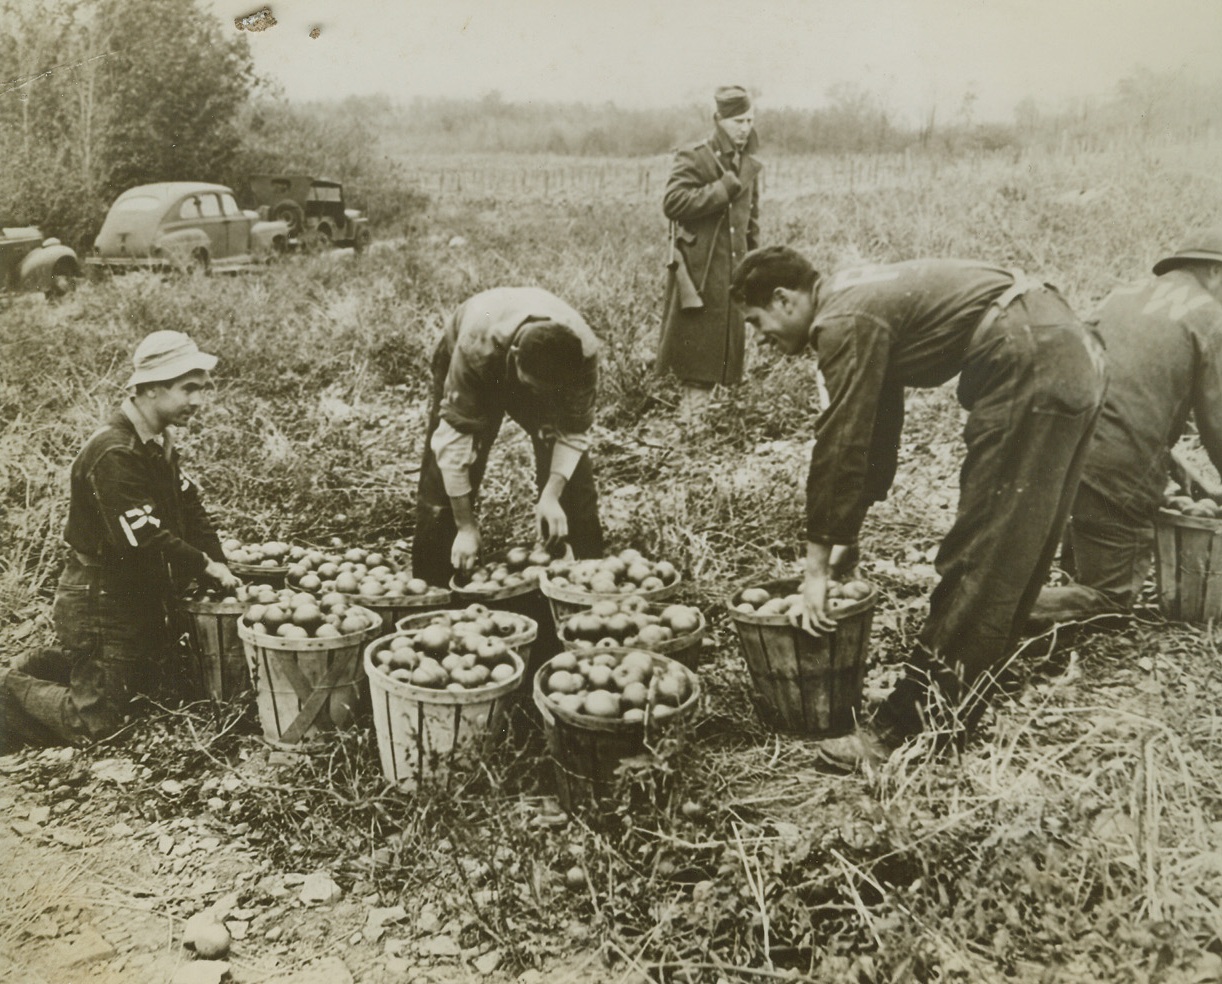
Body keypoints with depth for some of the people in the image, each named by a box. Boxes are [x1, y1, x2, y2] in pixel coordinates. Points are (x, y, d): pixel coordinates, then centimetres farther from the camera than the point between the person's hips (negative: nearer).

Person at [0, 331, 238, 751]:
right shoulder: (114, 454, -27)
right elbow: (144, 540, -31)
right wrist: (205, 565, -19)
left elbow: (189, 507, 6)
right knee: (96, 722, -3)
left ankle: (38, 667, 30)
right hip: (101, 602, -10)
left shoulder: (159, 441, 5)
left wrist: (220, 566, -3)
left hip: (142, 597, 10)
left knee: (150, 681, 26)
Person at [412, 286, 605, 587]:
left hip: (546, 365, 2)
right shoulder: (476, 349, -44)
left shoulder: (584, 352, -38)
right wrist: (466, 526, -33)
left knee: (573, 480, -9)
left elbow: (573, 430, -22)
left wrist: (551, 495, -34)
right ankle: (431, 586, 8)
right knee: (443, 481, -7)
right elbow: (454, 437, -37)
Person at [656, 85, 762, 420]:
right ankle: (693, 417, 3)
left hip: (734, 272, 6)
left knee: (728, 350, 8)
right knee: (698, 349, -5)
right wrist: (725, 186, -18)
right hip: (699, 272, -6)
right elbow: (673, 203, -20)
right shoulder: (693, 158, -6)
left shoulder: (750, 166, 15)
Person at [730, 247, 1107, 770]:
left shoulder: (844, 322, -11)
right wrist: (844, 540, 24)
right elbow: (875, 432, 23)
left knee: (980, 558, -9)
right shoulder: (862, 298, 19)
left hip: (1031, 367, -11)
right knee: (1014, 556, 15)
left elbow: (840, 447, -13)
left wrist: (818, 567, -6)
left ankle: (907, 729, -4)